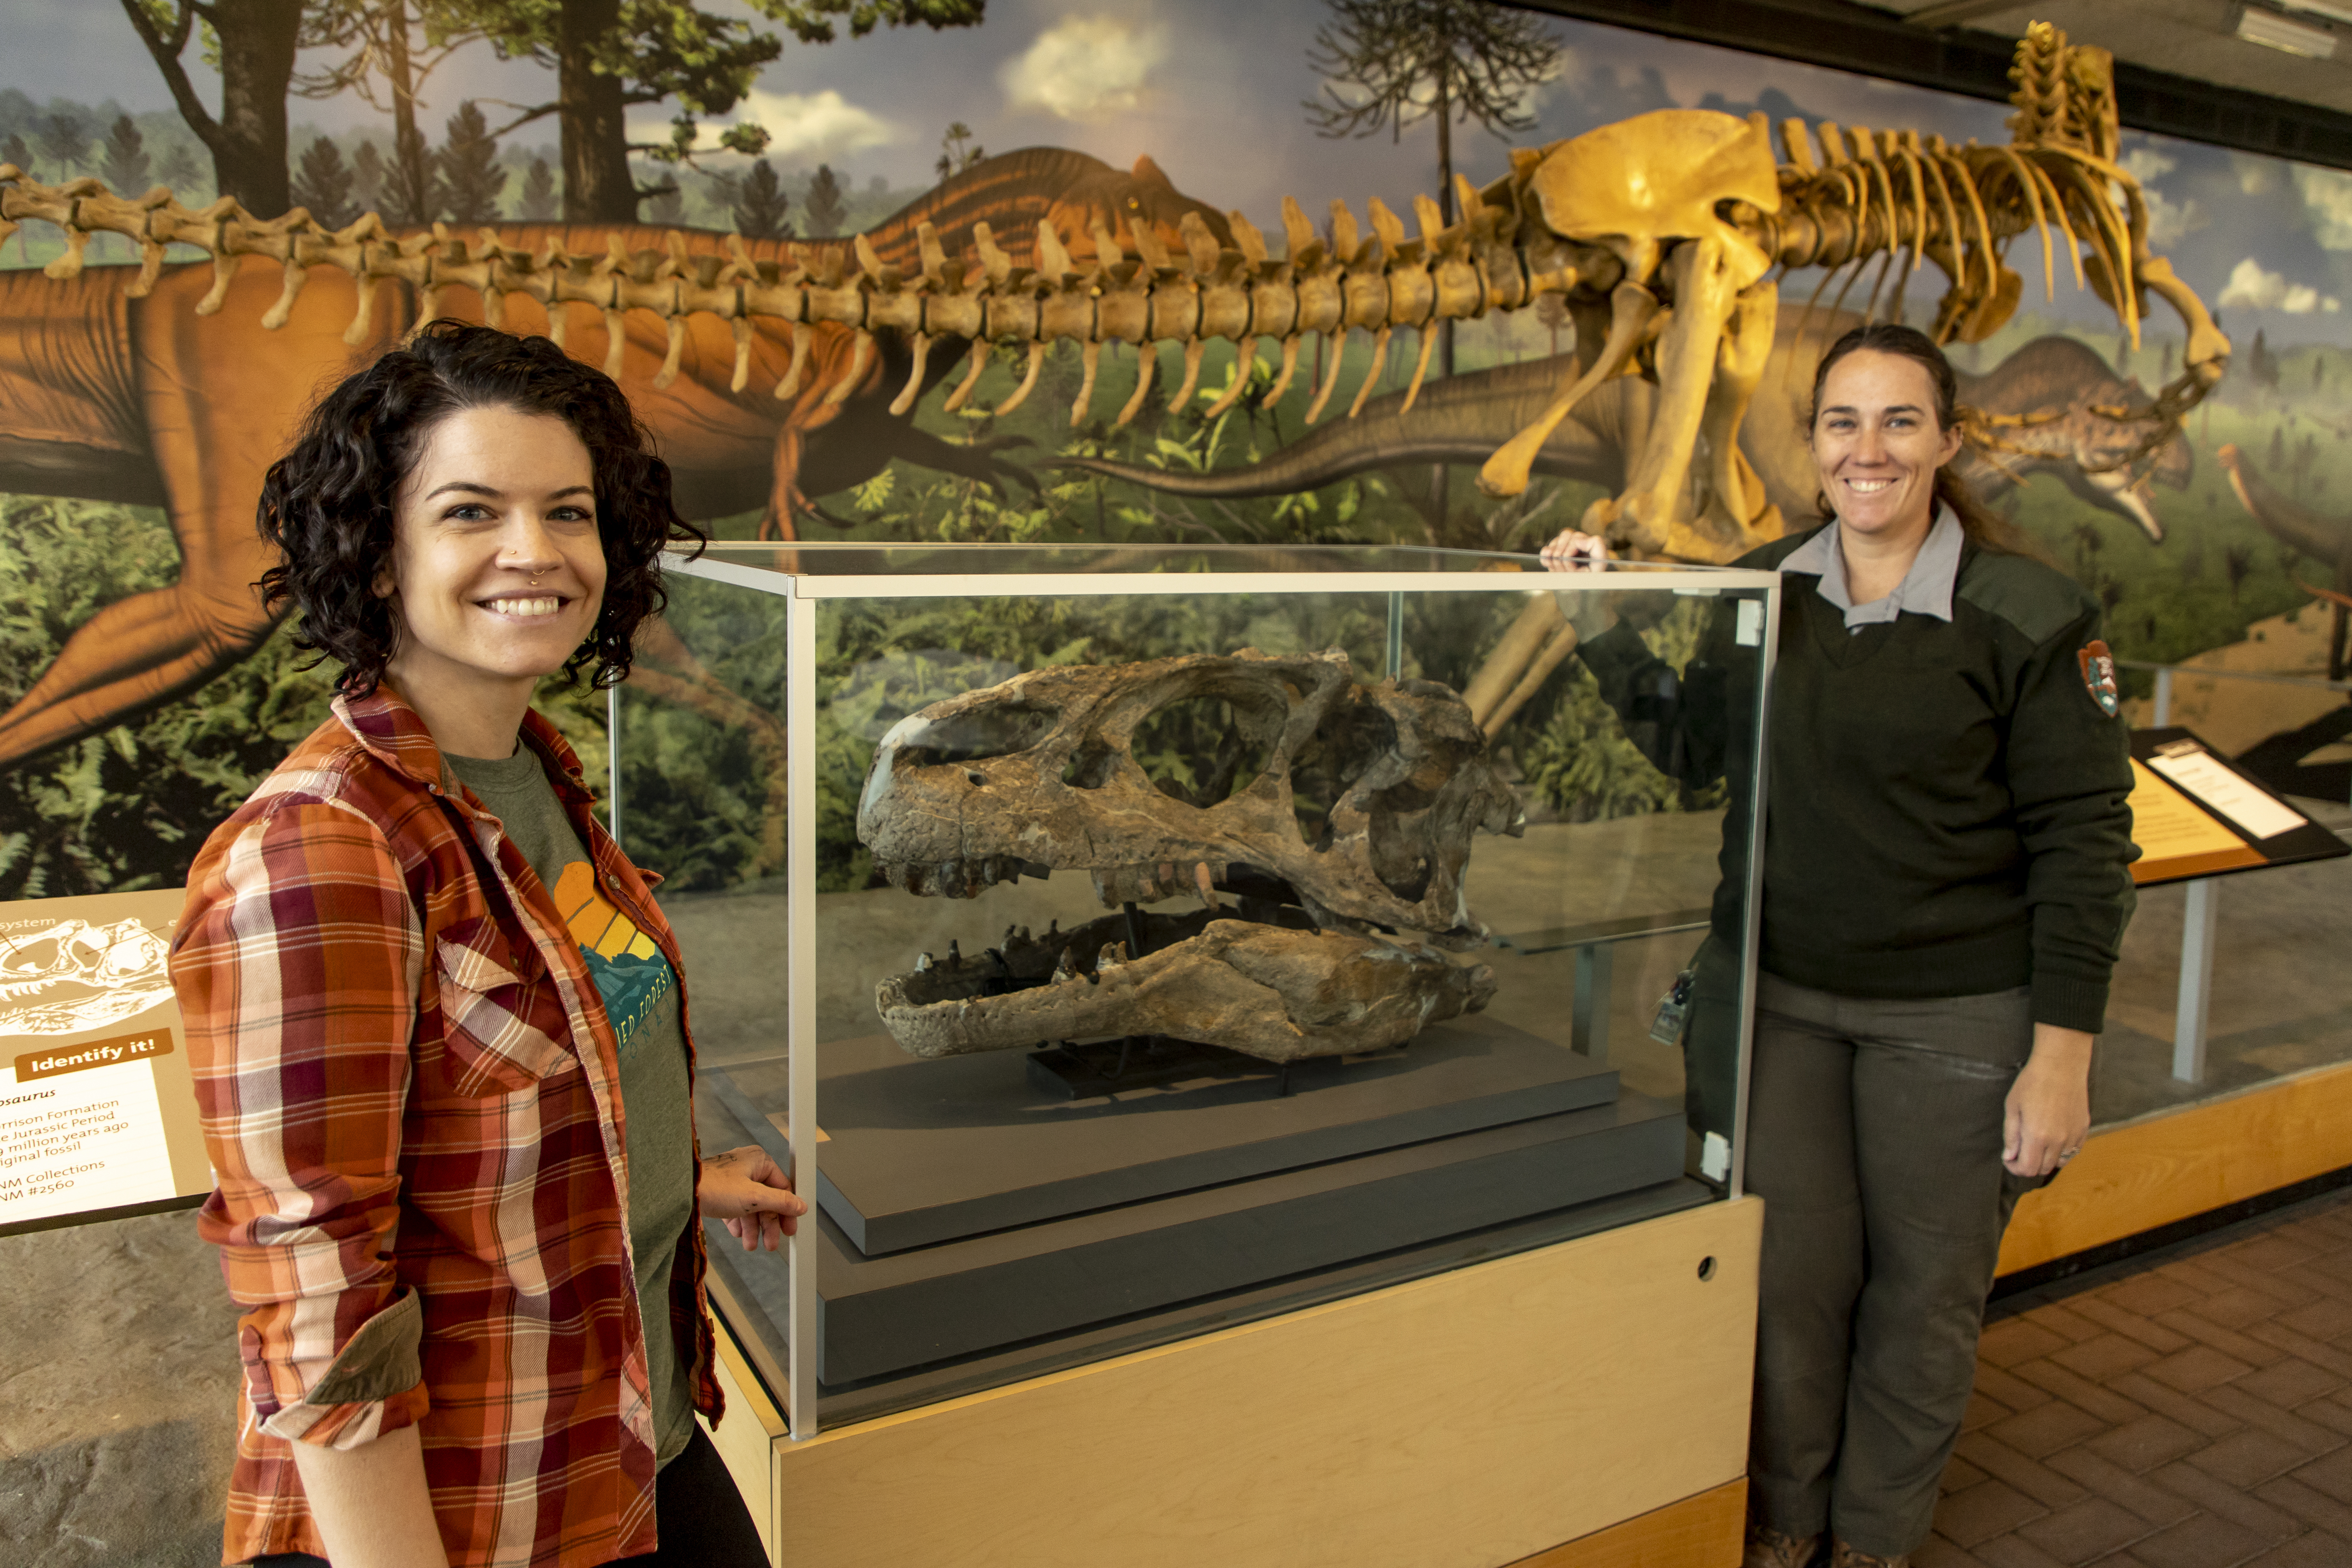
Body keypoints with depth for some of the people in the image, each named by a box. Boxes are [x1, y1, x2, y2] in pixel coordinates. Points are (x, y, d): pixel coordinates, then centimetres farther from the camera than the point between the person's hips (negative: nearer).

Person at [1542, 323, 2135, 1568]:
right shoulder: (1761, 588, 1)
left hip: (1955, 1017, -3)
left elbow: (2083, 841, -10)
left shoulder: (2028, 615, -11)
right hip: (1772, 993, 3)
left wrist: (2062, 1057, -13)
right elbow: (1690, 746, 13)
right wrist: (1606, 624, -1)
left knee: (1924, 1288, 13)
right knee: (1785, 1269, 12)